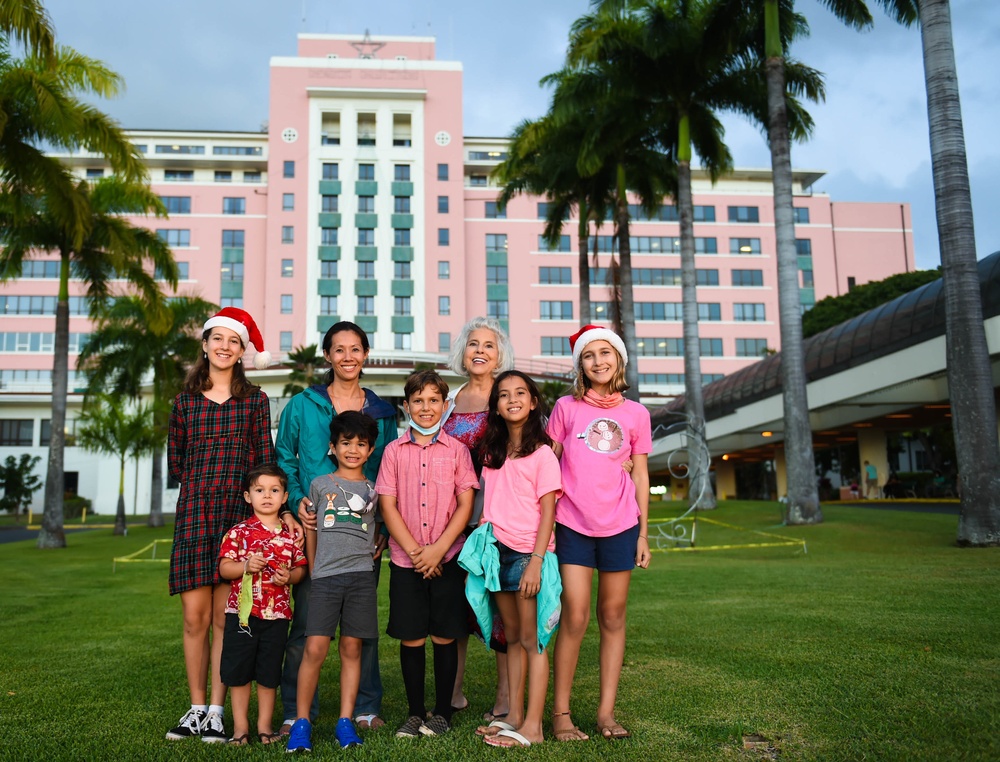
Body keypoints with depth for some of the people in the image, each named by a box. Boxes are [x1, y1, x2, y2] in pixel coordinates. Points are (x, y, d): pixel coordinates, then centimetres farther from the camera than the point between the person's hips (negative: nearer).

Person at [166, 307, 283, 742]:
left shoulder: (255, 400, 6)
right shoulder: (185, 401, 11)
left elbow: (265, 462, 5)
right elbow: (175, 461, 16)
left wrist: (242, 490, -3)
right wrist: (205, 485, 7)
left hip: (238, 514, -1)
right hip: (193, 514, 2)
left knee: (224, 619, 0)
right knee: (194, 617, 2)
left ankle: (216, 712, 9)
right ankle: (196, 708, 15)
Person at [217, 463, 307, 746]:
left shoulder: (290, 535, 4)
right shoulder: (239, 532, -2)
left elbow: (301, 568, 10)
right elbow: (224, 568, -3)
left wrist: (289, 576, -10)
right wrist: (246, 566, -20)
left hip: (277, 614, 1)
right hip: (242, 612, -1)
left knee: (269, 674, 10)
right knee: (238, 672, 7)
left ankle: (264, 725, 25)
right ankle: (240, 726, 22)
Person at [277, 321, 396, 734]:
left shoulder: (382, 412, 10)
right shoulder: (302, 405, 5)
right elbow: (283, 458, 8)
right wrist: (296, 499, -8)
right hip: (313, 524, -1)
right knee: (305, 620, 0)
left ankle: (366, 707, 20)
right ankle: (296, 712, 12)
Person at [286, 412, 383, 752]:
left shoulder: (373, 490, 11)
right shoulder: (320, 484, 9)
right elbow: (310, 530, 15)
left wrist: (372, 552, 7)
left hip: (361, 576, 1)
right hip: (325, 577, -1)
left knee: (351, 649, 5)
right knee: (315, 649, -6)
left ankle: (345, 722, 13)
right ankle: (301, 722, 6)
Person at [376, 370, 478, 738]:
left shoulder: (456, 450, 2)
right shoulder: (394, 451, 4)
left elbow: (465, 505, -2)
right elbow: (388, 505, 1)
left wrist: (438, 548, -11)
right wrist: (414, 549, -9)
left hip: (447, 558, -1)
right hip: (405, 559, 1)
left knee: (444, 636, 5)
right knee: (411, 638, 6)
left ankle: (442, 712, 21)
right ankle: (415, 713, 21)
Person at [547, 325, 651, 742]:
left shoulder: (636, 413, 6)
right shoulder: (566, 407, 1)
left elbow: (640, 476, 10)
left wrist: (643, 534, 8)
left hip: (619, 526, 2)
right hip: (573, 525, -2)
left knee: (613, 617, 7)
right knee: (575, 617, -6)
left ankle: (606, 711, 17)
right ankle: (560, 712, 7)